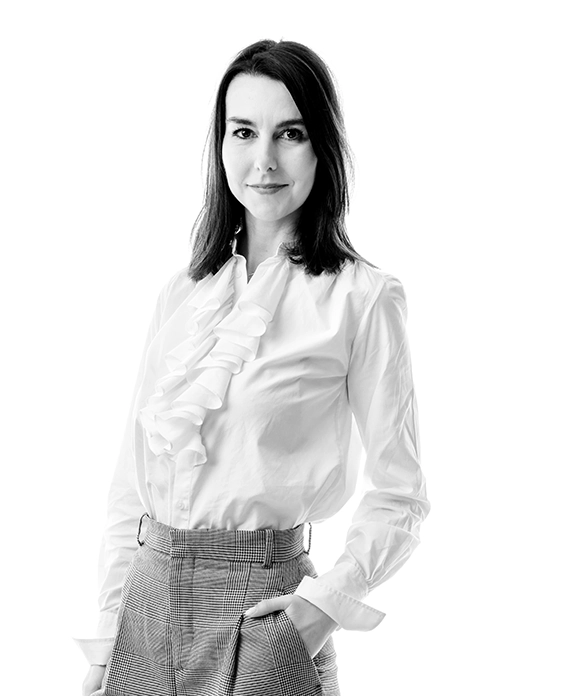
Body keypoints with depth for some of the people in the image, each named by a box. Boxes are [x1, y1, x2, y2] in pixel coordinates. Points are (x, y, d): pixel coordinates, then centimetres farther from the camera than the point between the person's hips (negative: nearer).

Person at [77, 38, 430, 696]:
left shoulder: (363, 297, -7)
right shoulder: (183, 293, 6)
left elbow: (399, 494, -4)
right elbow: (132, 477, 7)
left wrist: (329, 600, -17)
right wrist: (105, 642, 5)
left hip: (260, 606, -4)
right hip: (151, 593, 4)